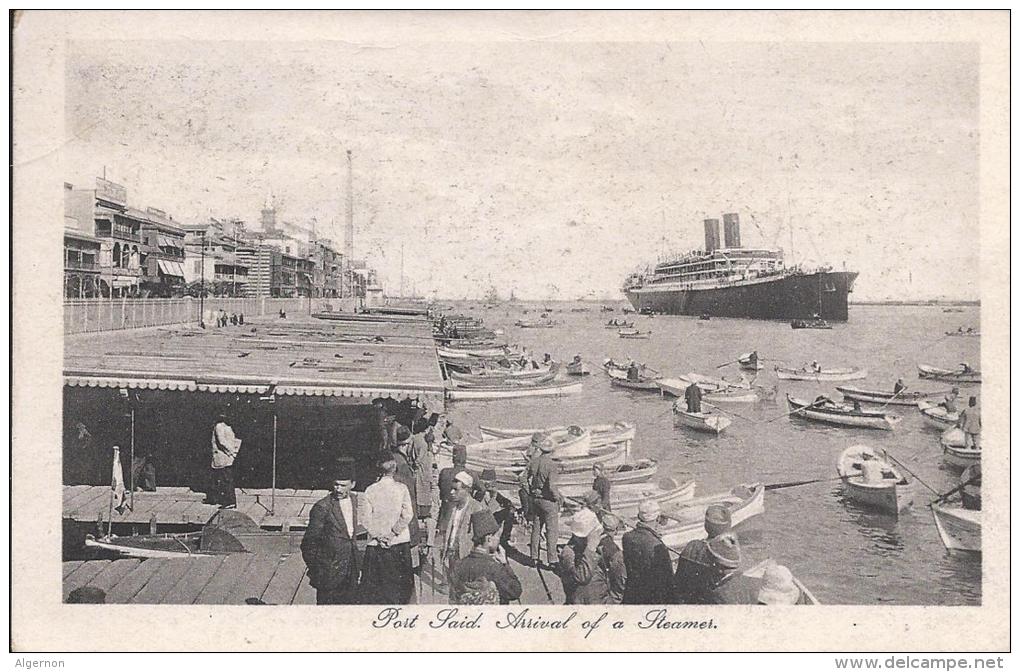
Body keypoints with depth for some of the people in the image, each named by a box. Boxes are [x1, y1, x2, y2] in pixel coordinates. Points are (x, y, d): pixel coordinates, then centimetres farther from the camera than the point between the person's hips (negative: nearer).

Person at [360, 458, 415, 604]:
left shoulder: (370, 490, -2)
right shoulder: (402, 488, -4)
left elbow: (367, 518, -7)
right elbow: (407, 515, -10)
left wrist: (378, 536, -5)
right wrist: (393, 533, -7)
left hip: (375, 543, 0)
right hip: (400, 543, 0)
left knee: (374, 583, 11)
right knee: (399, 582, 11)